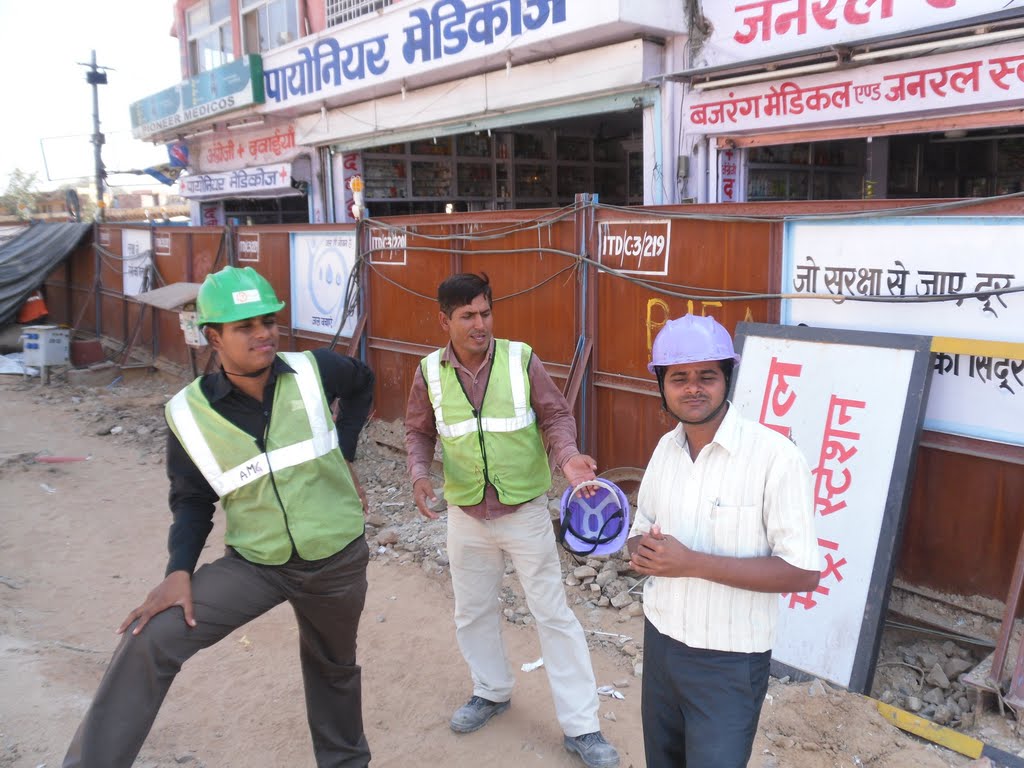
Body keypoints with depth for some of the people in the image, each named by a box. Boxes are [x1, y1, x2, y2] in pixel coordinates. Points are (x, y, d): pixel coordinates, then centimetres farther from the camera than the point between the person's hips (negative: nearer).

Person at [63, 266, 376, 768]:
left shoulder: (314, 372, -15)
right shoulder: (189, 414, -15)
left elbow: (362, 384, 8)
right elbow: (193, 500, -3)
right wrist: (179, 569, -18)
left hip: (337, 561, 1)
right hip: (254, 564, 0)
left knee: (334, 666, 23)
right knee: (149, 640, -18)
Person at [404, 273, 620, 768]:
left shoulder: (521, 360, -14)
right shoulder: (430, 373, -6)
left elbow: (556, 415, -7)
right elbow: (419, 432, 7)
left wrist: (566, 456, -27)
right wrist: (419, 475, -11)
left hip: (525, 511, -3)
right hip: (466, 516, 3)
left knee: (553, 615, 3)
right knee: (472, 611, 19)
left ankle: (580, 727, 16)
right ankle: (492, 691, 45)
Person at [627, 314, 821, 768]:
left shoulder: (774, 457, -20)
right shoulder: (666, 448, 1)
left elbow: (802, 574, -21)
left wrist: (693, 563, -27)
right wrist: (642, 550, -12)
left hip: (728, 662, -6)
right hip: (659, 640, 6)